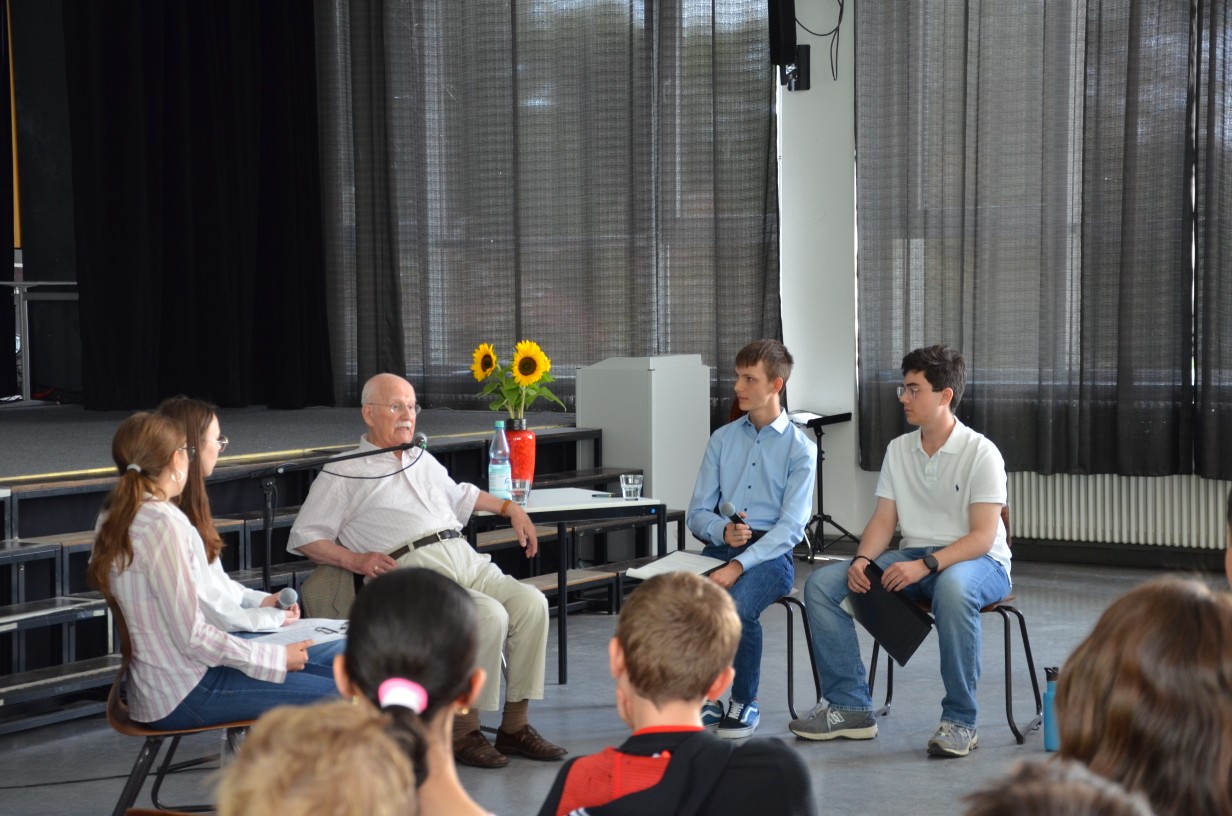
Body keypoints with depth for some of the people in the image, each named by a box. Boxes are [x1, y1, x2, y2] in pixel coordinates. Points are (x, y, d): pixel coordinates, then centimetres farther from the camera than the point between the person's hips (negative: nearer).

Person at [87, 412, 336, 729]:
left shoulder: (114, 516, 7)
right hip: (185, 696, -10)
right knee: (332, 696, -10)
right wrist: (276, 657, -11)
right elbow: (192, 637, -22)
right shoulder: (162, 524, -21)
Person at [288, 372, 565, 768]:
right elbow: (305, 537, 5)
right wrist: (355, 560, -9)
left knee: (530, 602, -19)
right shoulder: (344, 475, 10)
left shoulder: (424, 461, 30)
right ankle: (464, 732, -20)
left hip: (466, 558, 7)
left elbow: (461, 495, 48)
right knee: (489, 617, -30)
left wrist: (511, 508, 36)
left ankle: (515, 725, -13)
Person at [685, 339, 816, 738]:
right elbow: (697, 513, 13)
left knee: (735, 608, -34)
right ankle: (706, 697, -8)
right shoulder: (722, 439, 15)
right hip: (721, 546, 4)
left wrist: (738, 566, -22)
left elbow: (790, 527, -10)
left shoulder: (800, 448, 1)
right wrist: (723, 531, -11)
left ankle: (746, 703, -9)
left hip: (772, 552, -4)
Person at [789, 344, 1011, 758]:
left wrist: (926, 565, -32)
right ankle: (850, 707, -10)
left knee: (952, 587, -43)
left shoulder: (981, 453, -11)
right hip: (913, 557, 6)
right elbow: (884, 520, 8)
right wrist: (862, 560, -14)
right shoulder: (898, 450, 9)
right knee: (821, 583, -13)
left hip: (978, 561, -6)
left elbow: (983, 536, -18)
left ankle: (960, 721, -30)